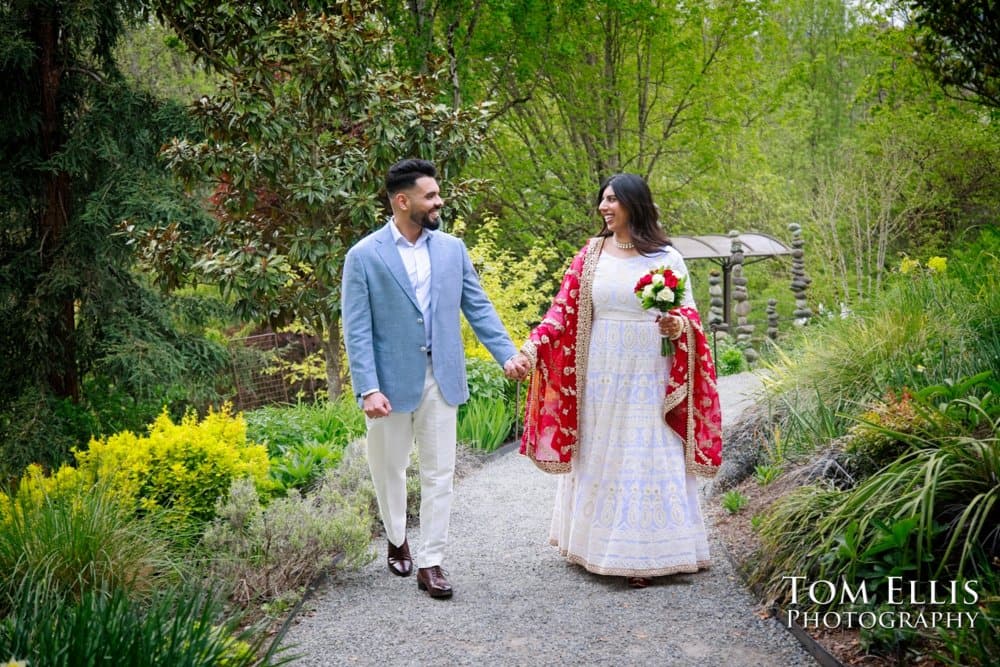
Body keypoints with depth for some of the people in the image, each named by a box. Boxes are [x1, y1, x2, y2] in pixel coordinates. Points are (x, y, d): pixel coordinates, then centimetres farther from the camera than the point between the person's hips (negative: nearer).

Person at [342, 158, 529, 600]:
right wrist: (368, 389, -17)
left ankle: (430, 563, 12)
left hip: (440, 378, 3)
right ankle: (397, 539, 39)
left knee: (439, 474, 3)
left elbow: (478, 307, 7)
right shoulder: (364, 256, -7)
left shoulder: (452, 249, 5)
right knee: (389, 469, 14)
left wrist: (507, 354, -6)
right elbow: (357, 330, -9)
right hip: (391, 381, -2)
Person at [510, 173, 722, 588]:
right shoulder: (591, 255, 4)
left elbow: (689, 314, 3)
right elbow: (563, 310, -2)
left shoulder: (666, 258, -1)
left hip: (649, 375, -2)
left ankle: (645, 554, 8)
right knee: (600, 456, 9)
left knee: (647, 458, 1)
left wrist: (680, 327, -20)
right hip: (601, 372, 2)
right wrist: (530, 348, -14)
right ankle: (598, 544, 21)